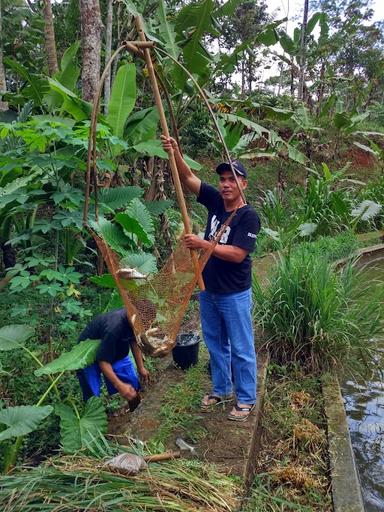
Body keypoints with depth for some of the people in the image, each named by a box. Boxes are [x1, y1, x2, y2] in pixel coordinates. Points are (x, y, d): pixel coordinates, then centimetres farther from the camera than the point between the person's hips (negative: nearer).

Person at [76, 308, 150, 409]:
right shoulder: (113, 328, -40)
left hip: (116, 349, 6)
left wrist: (141, 367, 2)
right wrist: (119, 385, -38)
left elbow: (134, 341, 1)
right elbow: (103, 360, -33)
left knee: (133, 390, 2)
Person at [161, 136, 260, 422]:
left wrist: (203, 244, -27)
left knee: (241, 349, 7)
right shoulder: (215, 202, 1)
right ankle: (221, 390, 38)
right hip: (208, 291, 7)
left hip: (235, 295, -6)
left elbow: (237, 254, -24)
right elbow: (188, 177, -4)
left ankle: (246, 400, 24)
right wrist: (175, 153, -21)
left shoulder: (249, 217, -16)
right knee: (216, 345, 20)